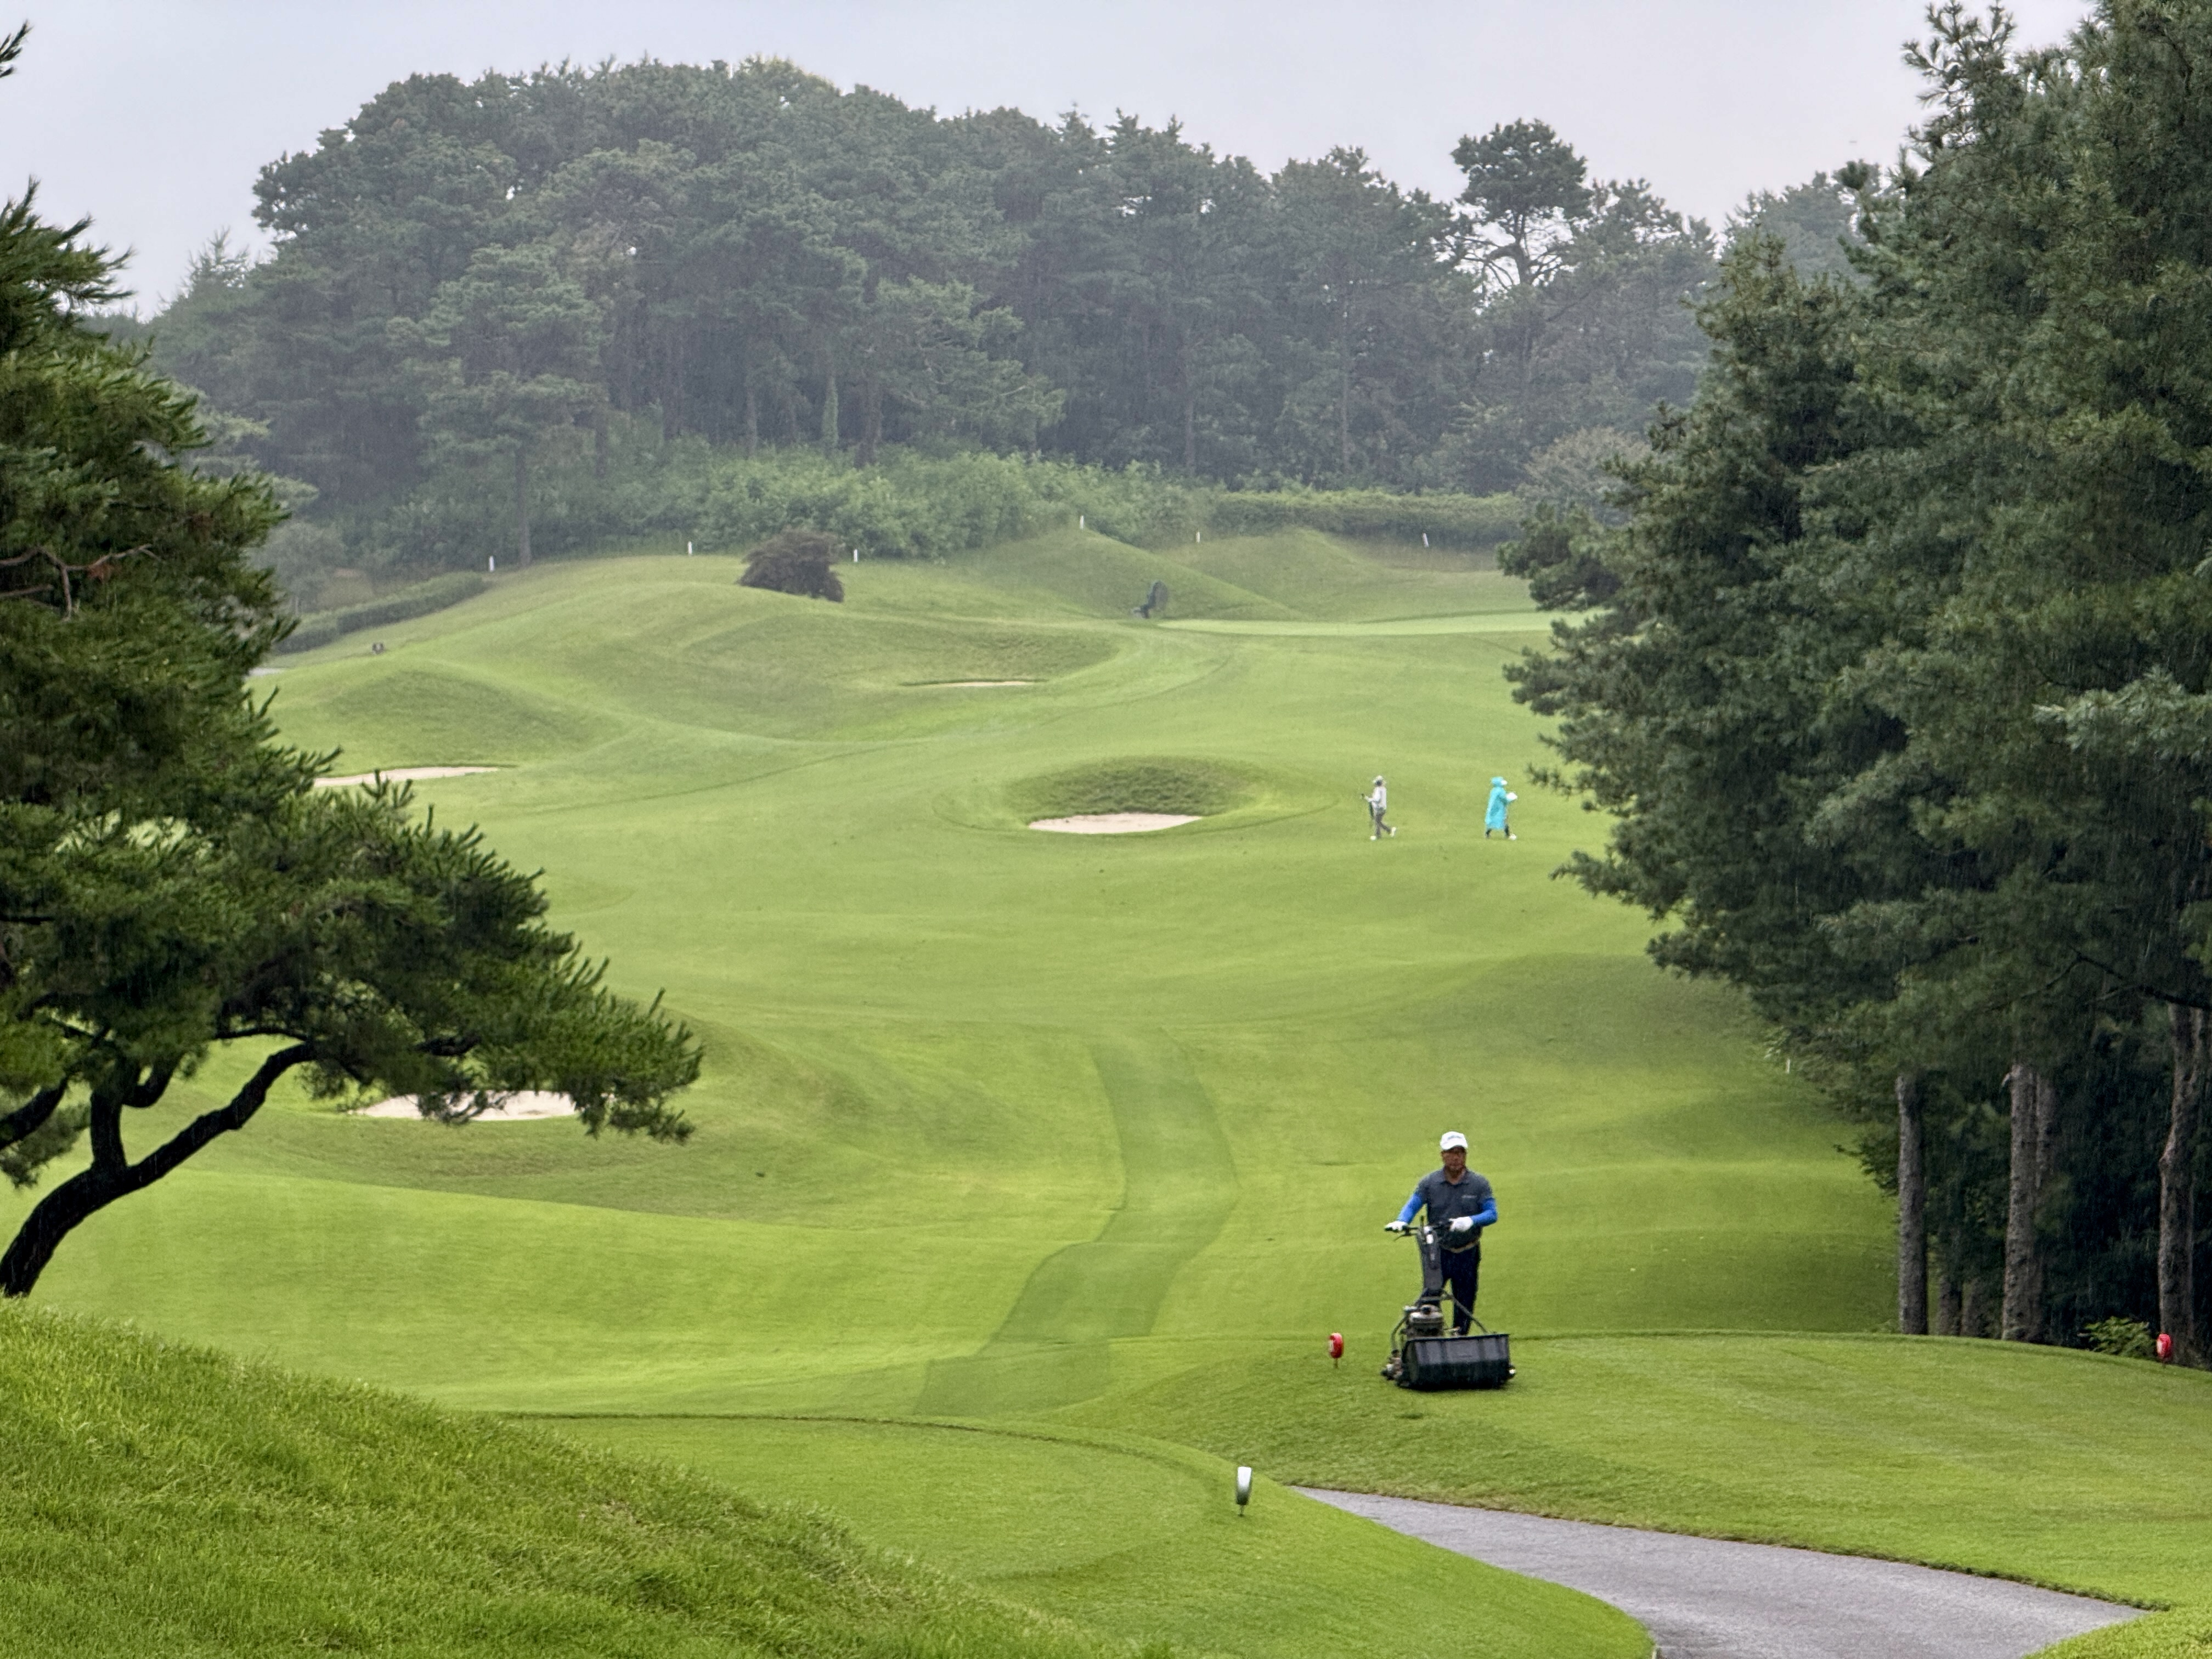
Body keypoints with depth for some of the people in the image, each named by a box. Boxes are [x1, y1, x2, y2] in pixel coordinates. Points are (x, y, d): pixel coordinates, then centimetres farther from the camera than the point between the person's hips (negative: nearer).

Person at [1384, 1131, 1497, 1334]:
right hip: (1436, 1253, -1)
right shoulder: (1429, 1182, 4)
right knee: (1428, 1300, -11)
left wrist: (1470, 1221, -27)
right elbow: (1413, 1205, -5)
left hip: (1466, 1256, 1)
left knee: (1464, 1306, 7)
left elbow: (1492, 1214, -7)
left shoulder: (1479, 1184, 1)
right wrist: (1401, 1222, -27)